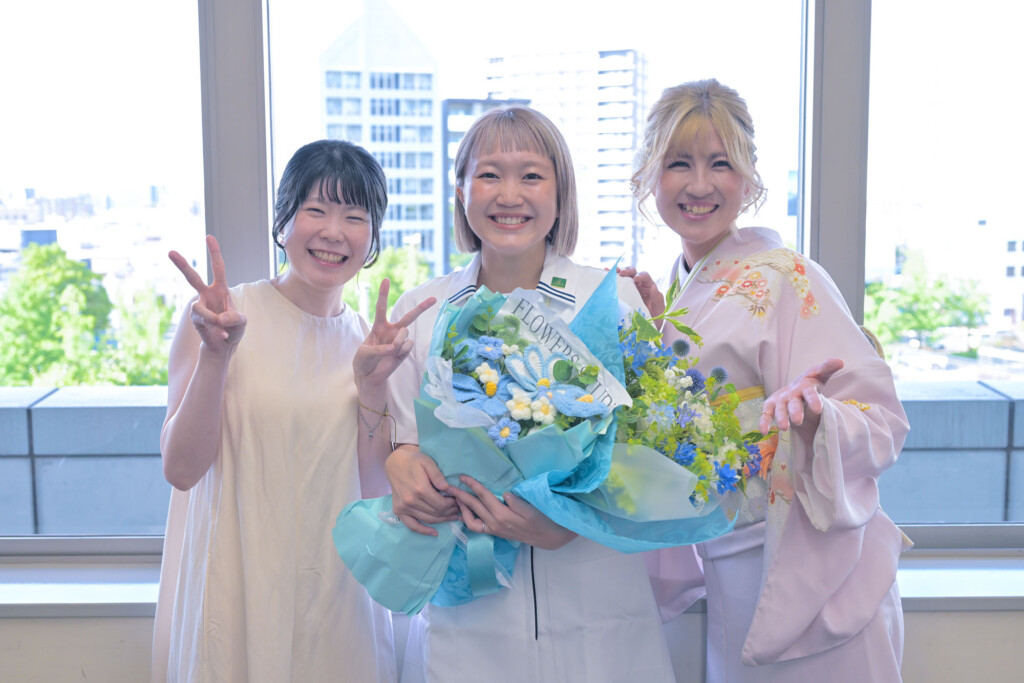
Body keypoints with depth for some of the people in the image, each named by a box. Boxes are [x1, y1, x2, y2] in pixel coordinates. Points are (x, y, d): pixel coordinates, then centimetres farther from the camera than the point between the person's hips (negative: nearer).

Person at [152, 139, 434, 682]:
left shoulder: (372, 340, 3)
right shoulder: (216, 317, -7)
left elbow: (374, 492, 0)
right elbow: (181, 469, -12)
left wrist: (372, 386, -12)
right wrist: (215, 354, -22)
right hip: (240, 593, -3)